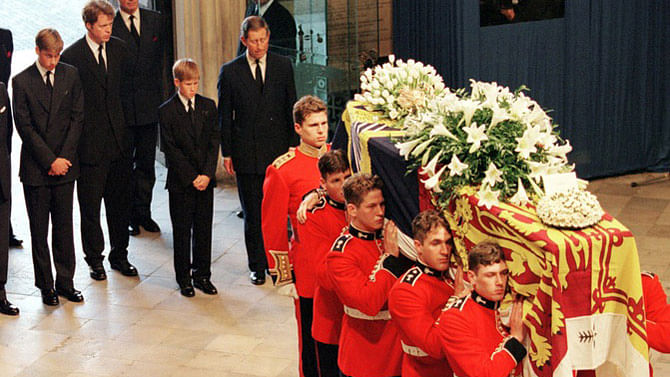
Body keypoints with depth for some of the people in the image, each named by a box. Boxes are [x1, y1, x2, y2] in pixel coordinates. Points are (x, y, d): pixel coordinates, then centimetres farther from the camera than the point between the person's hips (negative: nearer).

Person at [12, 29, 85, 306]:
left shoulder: (71, 75, 4)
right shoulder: (22, 81, -5)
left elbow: (77, 117, 2)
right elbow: (24, 126, -8)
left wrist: (64, 157, -6)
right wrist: (50, 160, -12)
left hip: (64, 165, 2)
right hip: (35, 168, -2)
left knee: (64, 226, 8)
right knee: (39, 229, 6)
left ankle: (65, 282, 17)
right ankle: (46, 285, 16)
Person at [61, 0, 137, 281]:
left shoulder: (119, 48, 5)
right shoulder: (72, 56, -12)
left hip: (118, 139, 5)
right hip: (90, 143, -5)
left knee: (120, 202, 12)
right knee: (90, 205, 7)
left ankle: (119, 256, 27)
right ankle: (95, 260, 22)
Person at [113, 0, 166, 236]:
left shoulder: (155, 20, 6)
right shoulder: (109, 25, -7)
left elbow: (160, 58, 11)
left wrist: (160, 94, 6)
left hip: (149, 105, 4)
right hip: (121, 106, -3)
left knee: (146, 163, 11)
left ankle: (143, 213, 22)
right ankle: (128, 216, 17)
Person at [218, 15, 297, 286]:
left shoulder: (283, 66, 4)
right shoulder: (230, 71, 1)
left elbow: (291, 109, 8)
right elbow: (224, 115, 5)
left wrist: (294, 146, 4)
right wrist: (227, 152, 2)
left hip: (279, 151, 1)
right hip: (246, 154, -1)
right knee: (253, 214, 5)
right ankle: (257, 266, 17)